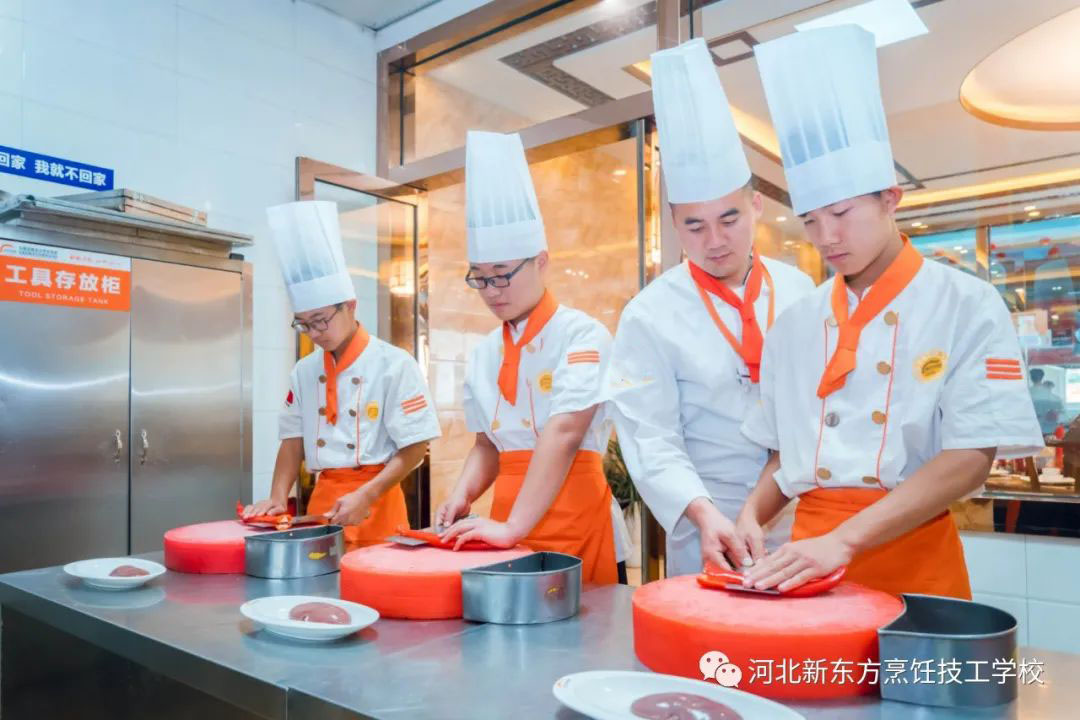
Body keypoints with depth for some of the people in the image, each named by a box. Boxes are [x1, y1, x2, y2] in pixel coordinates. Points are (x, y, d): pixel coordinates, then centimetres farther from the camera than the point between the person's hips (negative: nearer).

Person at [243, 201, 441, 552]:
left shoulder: (395, 365, -12)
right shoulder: (304, 371, 6)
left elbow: (415, 447, -12)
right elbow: (293, 440, 11)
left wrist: (365, 497, -21)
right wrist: (278, 498, -3)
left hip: (376, 505, -4)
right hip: (321, 501, 5)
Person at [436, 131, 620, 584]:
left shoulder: (582, 334, -10)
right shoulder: (486, 351, 9)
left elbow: (564, 432, -21)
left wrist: (514, 526, -26)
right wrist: (463, 495, -4)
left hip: (574, 518, -5)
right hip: (506, 521, 6)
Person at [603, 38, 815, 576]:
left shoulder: (798, 290, 0)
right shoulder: (650, 315, -12)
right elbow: (652, 438, -15)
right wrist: (704, 513, -29)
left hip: (807, 520, 4)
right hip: (711, 529, -3)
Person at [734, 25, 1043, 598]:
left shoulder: (968, 307, -6)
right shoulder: (795, 323, 5)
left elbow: (969, 459, -13)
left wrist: (842, 540, -22)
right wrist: (751, 516, -8)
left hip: (914, 560, -3)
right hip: (810, 561, 3)